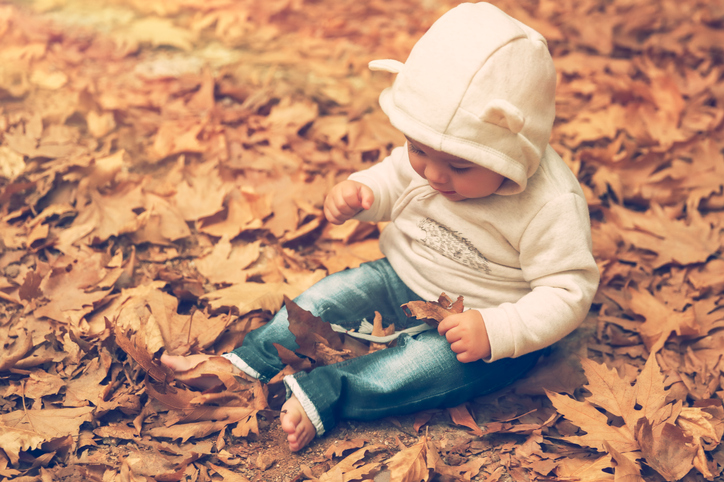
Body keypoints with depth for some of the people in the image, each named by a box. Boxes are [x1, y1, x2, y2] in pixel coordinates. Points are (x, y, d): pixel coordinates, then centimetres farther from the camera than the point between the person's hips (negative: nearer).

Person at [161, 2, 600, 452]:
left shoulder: (553, 206, -30)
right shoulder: (432, 151, -12)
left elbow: (568, 293, -26)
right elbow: (395, 177, 9)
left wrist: (496, 331, -38)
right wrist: (359, 191, -14)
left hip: (484, 320, -6)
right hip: (404, 280, 6)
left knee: (434, 361, -32)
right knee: (326, 298, -7)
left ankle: (318, 396, -31)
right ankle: (244, 367, -3)